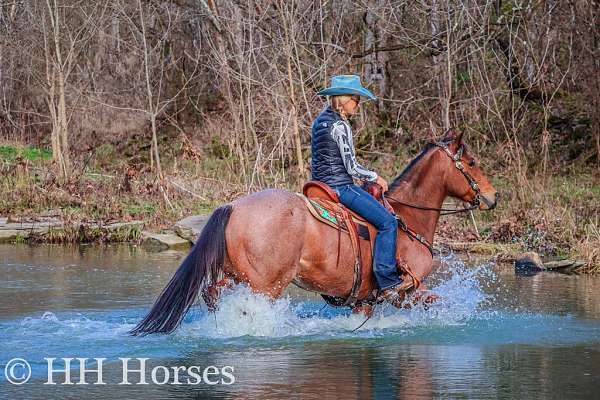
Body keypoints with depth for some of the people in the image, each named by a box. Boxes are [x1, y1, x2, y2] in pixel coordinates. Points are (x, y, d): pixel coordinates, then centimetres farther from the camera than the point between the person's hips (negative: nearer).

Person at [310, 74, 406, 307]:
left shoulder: (320, 121, 13)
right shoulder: (340, 126, -15)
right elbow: (352, 168, -16)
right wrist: (375, 178, 1)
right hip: (340, 186, -10)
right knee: (387, 221, -15)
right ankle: (388, 283, -20)